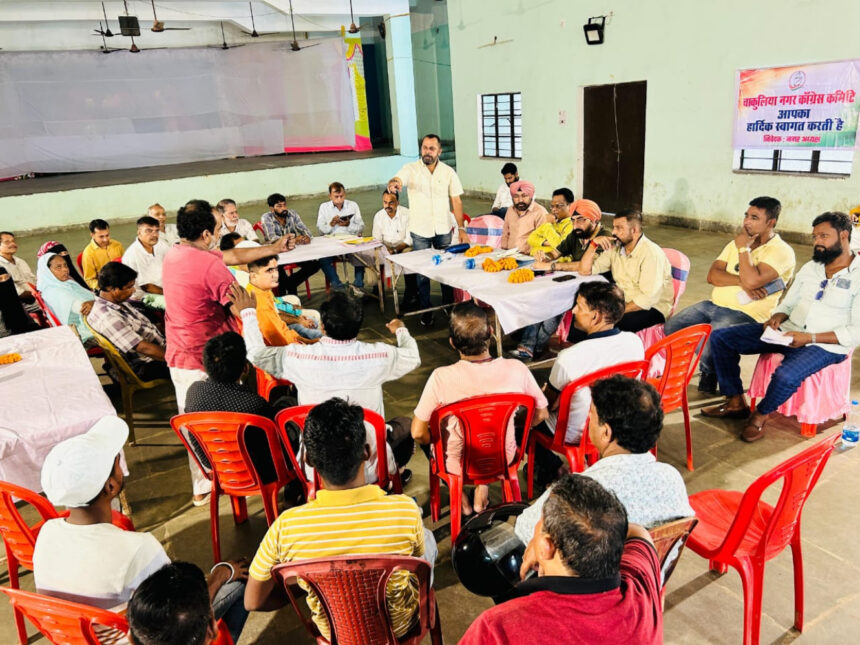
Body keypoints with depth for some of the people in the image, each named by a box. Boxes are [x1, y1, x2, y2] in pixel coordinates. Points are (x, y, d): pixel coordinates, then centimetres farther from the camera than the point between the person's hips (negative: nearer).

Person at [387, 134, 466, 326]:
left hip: (443, 230, 2)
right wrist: (393, 183, -52)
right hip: (420, 231, -2)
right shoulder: (411, 169, -6)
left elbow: (456, 201, 3)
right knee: (422, 272, 6)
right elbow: (397, 180, -27)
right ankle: (425, 311, 19)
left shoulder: (448, 172, 0)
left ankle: (449, 306, 30)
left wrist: (461, 228, -2)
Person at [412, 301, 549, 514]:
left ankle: (460, 496, 28)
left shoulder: (441, 377, -27)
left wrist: (433, 440, 4)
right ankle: (483, 487, 27)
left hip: (457, 464, -2)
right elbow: (540, 415, -6)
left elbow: (418, 433, -18)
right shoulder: (516, 370, -21)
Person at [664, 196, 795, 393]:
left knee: (707, 340, -30)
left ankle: (709, 377, 2)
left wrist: (743, 248, -12)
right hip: (714, 304, 7)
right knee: (671, 327, -10)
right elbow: (712, 275, 3)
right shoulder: (736, 243, 16)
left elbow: (752, 281, -25)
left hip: (746, 314, -7)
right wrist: (741, 281, -15)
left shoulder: (782, 251, -8)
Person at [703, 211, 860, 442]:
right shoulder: (810, 267, 13)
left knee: (786, 376, -39)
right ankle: (736, 403, 4)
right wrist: (777, 318, -5)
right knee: (720, 337, -6)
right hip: (787, 332, 7)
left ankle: (761, 414, -5)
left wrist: (810, 337, -22)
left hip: (825, 345, -7)